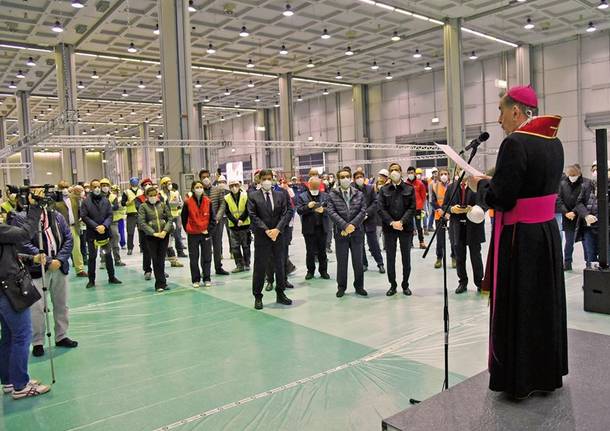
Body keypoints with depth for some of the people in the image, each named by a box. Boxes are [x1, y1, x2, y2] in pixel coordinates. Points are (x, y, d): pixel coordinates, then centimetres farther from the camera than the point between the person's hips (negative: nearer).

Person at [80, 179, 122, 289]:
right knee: (92, 257, 5)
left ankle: (111, 277, 22)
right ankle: (91, 280, 14)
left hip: (105, 232, 3)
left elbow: (110, 215, 2)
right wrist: (96, 227, -15)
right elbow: (84, 216, -8)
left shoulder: (105, 200, 4)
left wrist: (104, 226, -14)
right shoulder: (86, 201, -4)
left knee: (108, 255, 11)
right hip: (92, 233, -3)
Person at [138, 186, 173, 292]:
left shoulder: (163, 205, 8)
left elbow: (170, 219, 5)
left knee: (161, 260, 6)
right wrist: (154, 233, -14)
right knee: (155, 260, 1)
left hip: (164, 236, 2)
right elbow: (142, 223, -7)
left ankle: (160, 283, 16)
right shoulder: (143, 206, 1)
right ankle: (161, 283, 9)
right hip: (150, 237, -2)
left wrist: (165, 231, -10)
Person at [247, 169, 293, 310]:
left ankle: (280, 294, 25)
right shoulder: (253, 196, 0)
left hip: (278, 235, 3)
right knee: (260, 267, 2)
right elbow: (253, 216, -7)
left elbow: (287, 213, 0)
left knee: (280, 266, 11)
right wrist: (266, 230, -16)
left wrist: (277, 229, -13)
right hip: (261, 237, -3)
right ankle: (258, 297, 14)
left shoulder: (281, 195, 7)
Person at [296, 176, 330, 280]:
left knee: (322, 251, 9)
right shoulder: (302, 196, 3)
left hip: (322, 227, 1)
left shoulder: (325, 196, 7)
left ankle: (323, 270, 20)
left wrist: (323, 210, -19)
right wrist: (308, 206, -23)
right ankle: (310, 270, 20)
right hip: (309, 228, -1)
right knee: (310, 251, 7)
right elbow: (299, 210, -6)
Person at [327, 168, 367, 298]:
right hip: (340, 233, -1)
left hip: (357, 232, 2)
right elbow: (331, 212, -9)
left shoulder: (359, 194, 7)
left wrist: (352, 225, -14)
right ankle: (341, 287, 18)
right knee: (341, 262, 6)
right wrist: (345, 226, -17)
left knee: (358, 261, 8)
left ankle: (359, 286, 21)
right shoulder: (332, 195, 1)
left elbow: (363, 211, -1)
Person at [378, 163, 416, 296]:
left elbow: (412, 208, -4)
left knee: (406, 257, 7)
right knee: (390, 258, 5)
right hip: (389, 228, 1)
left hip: (406, 227, 0)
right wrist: (392, 222, -14)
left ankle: (405, 285, 19)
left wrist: (401, 222, -16)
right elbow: (381, 208, -2)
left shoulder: (409, 189, 3)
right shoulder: (384, 189, 5)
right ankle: (392, 285, 16)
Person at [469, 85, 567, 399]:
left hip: (518, 238, -8)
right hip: (548, 233, 8)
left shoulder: (515, 143, -19)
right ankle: (547, 373, 34)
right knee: (545, 303, 18)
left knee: (515, 308, 5)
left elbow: (500, 198, -21)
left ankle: (518, 381, 19)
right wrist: (494, 181, 14)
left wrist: (479, 184, -3)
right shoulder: (554, 142, 8)